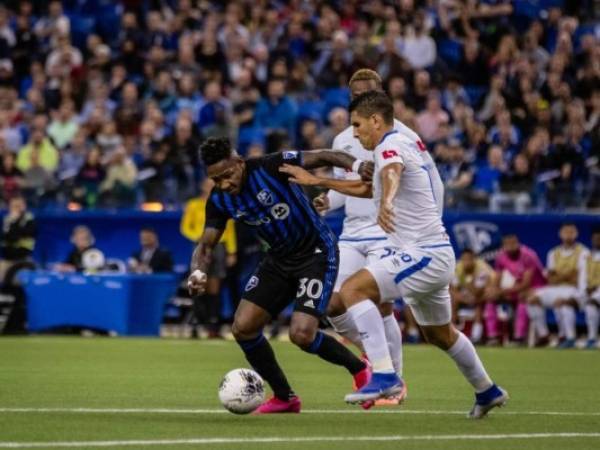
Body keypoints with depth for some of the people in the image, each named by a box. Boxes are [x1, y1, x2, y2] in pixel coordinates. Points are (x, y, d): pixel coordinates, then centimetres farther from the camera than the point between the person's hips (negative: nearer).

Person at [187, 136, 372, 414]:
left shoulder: (271, 167, -23)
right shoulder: (219, 200, -6)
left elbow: (323, 157, -23)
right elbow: (206, 245, -2)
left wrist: (355, 165, -43)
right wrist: (197, 273, -24)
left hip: (317, 253, -7)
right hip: (279, 259, 7)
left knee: (301, 335, -18)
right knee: (242, 327, -3)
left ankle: (359, 369, 10)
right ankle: (284, 398, 14)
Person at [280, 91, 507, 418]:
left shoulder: (392, 145, -13)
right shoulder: (408, 144, 17)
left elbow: (392, 172, -39)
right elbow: (368, 188, 32)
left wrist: (386, 202, -61)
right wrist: (317, 181, 33)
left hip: (423, 255, -11)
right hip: (436, 254, 11)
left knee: (353, 289, -23)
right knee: (439, 334, 27)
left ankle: (384, 376, -29)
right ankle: (487, 392, 43)